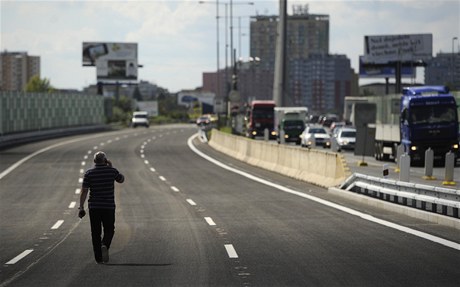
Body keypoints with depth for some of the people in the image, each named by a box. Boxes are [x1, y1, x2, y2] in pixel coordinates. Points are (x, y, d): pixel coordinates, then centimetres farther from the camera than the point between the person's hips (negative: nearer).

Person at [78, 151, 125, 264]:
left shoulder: (89, 173, -3)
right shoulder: (112, 171, -3)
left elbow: (84, 191, -6)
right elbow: (121, 179, 17)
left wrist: (81, 207, -3)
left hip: (94, 207, 1)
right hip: (109, 207, -1)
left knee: (96, 232, 7)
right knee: (109, 230, 12)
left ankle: (98, 258, 7)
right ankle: (105, 245, -18)